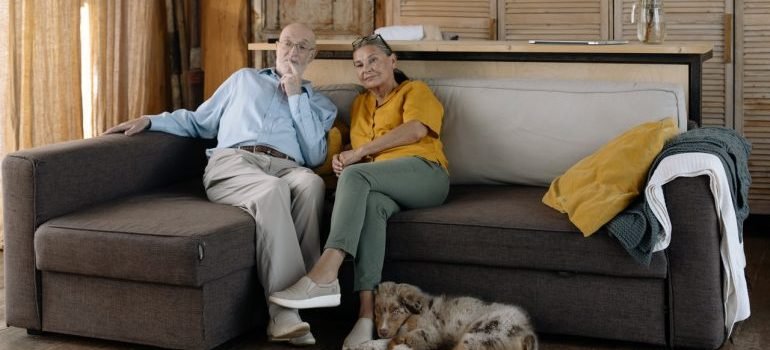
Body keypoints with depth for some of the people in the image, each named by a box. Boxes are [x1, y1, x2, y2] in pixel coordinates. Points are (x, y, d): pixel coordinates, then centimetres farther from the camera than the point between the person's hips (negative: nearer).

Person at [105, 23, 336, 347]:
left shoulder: (320, 104, 28)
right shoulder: (244, 79, 31)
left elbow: (315, 156, 9)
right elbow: (199, 122, 31)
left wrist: (296, 96, 9)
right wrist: (150, 120, 15)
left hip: (288, 169, 1)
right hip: (232, 163, -1)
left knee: (311, 184, -39)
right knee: (272, 190, -39)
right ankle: (284, 310, -48)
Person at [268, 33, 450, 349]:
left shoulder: (415, 91, 13)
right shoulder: (360, 103, 30)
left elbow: (415, 130, -9)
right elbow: (361, 158, 24)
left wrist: (359, 152, -14)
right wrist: (344, 160, -2)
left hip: (425, 174, -3)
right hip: (381, 185, 4)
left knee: (355, 176, -33)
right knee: (370, 204, -36)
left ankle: (323, 278, -48)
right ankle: (367, 312, -51)